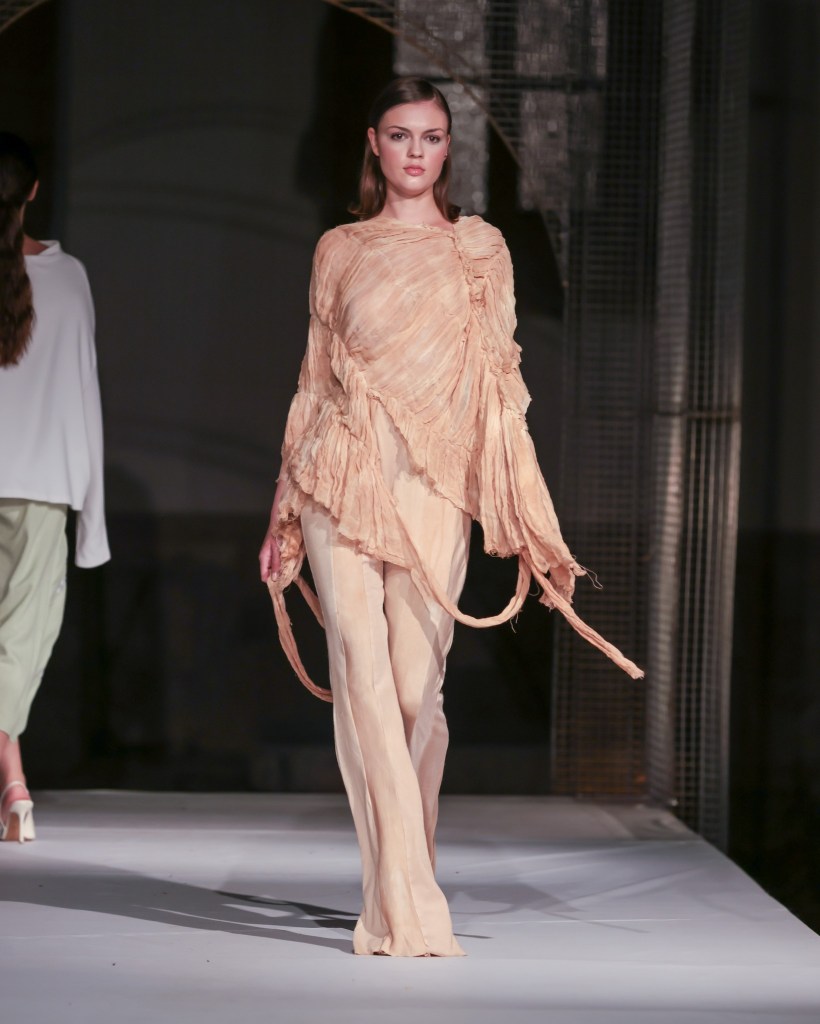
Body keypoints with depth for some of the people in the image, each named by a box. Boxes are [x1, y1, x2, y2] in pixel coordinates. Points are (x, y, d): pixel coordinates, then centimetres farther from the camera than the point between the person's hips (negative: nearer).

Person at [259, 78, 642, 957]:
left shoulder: (481, 249, 10)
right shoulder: (339, 251, 12)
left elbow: (498, 387, 7)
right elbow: (316, 380, 15)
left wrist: (529, 524, 1)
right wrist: (286, 518, 14)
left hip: (433, 489, 0)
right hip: (344, 480, 0)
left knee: (416, 687, -2)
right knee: (363, 677, -9)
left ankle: (397, 900, 13)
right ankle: (408, 908, -10)